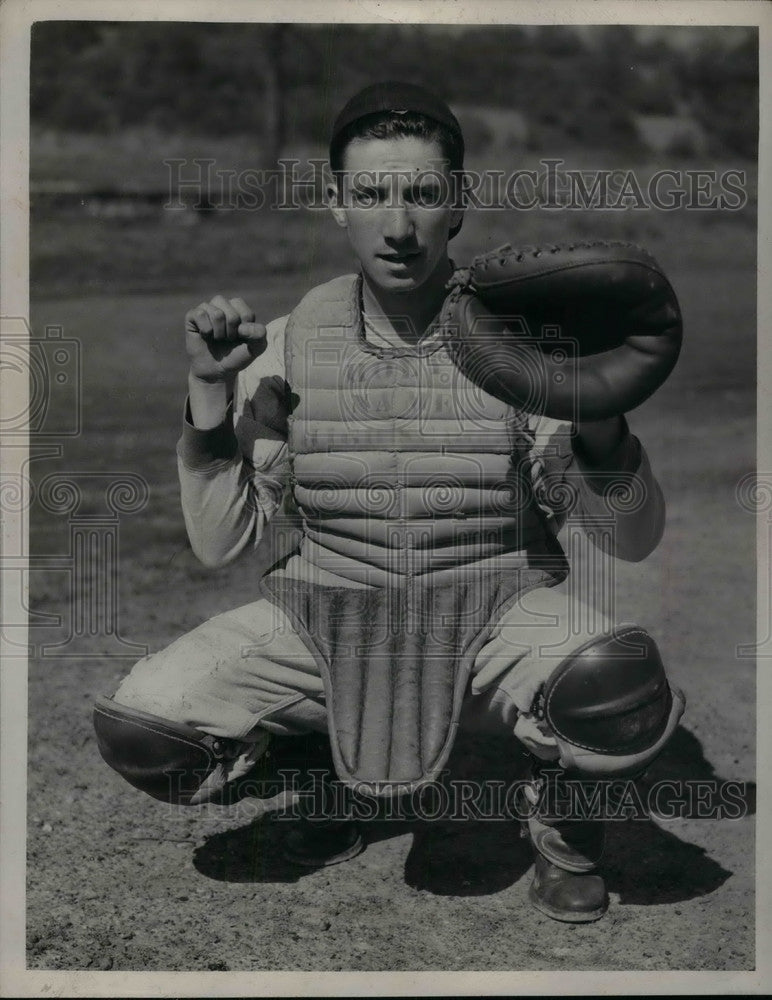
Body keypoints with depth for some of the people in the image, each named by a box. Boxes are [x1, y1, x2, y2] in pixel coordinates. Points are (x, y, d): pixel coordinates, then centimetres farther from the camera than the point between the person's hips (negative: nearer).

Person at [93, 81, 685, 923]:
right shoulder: (290, 346, -1)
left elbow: (632, 540, -6)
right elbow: (220, 543, 0)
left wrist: (597, 417, -26)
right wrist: (210, 393, -11)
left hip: (497, 612, -2)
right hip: (328, 615, 2)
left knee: (623, 685, -34)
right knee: (137, 723, -18)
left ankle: (563, 822, 5)